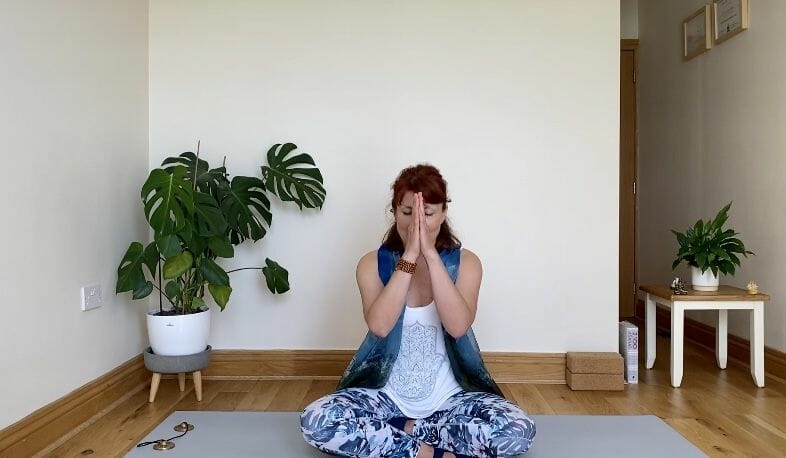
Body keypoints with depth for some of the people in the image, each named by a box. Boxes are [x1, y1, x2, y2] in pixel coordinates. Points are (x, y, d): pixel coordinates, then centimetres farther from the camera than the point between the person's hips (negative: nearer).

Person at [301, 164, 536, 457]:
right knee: (315, 422, -26)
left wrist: (430, 254, -26)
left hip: (451, 397, 0)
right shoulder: (373, 264, -5)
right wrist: (409, 256, -27)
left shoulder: (465, 262, -5)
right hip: (387, 395, 0)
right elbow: (379, 326, -23)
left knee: (518, 431, -26)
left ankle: (404, 431, -9)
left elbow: (458, 326, -23)